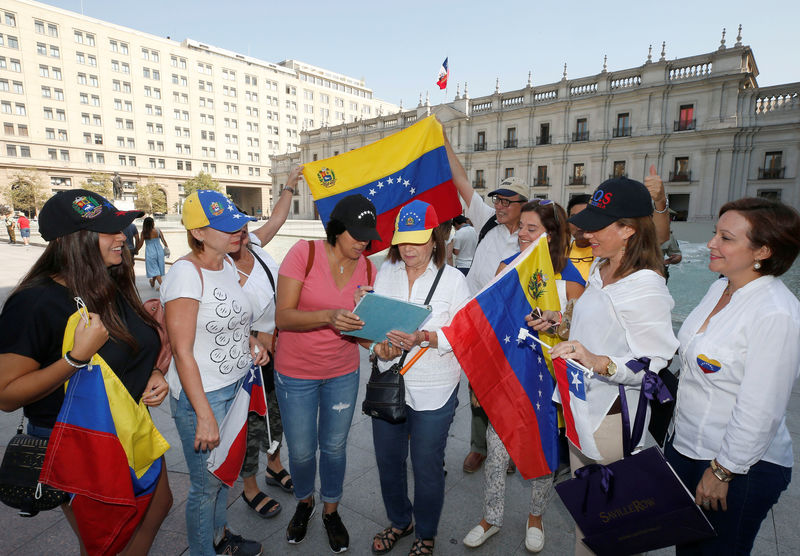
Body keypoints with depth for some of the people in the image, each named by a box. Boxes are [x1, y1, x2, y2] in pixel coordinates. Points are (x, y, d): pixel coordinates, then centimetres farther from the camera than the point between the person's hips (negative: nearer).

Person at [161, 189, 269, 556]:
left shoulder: (226, 263, 3)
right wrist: (204, 415, -20)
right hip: (201, 394, -8)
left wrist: (250, 341, 1)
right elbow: (182, 351, -21)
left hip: (237, 386, 8)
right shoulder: (185, 273, -21)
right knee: (205, 484, 12)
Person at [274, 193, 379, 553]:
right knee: (301, 451, 14)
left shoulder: (367, 269, -5)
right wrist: (328, 316, -36)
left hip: (343, 374, 3)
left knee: (334, 446, 18)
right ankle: (304, 502, 47)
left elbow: (365, 327, 0)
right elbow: (282, 317, -20)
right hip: (296, 373, -2)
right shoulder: (304, 253, -16)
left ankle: (331, 510, 45)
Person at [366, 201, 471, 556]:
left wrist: (424, 337, -27)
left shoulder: (453, 279, -9)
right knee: (388, 460, 19)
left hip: (433, 391, -4)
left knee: (427, 466, 11)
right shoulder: (386, 271, 2)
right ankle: (399, 521, 49)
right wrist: (381, 348, -14)